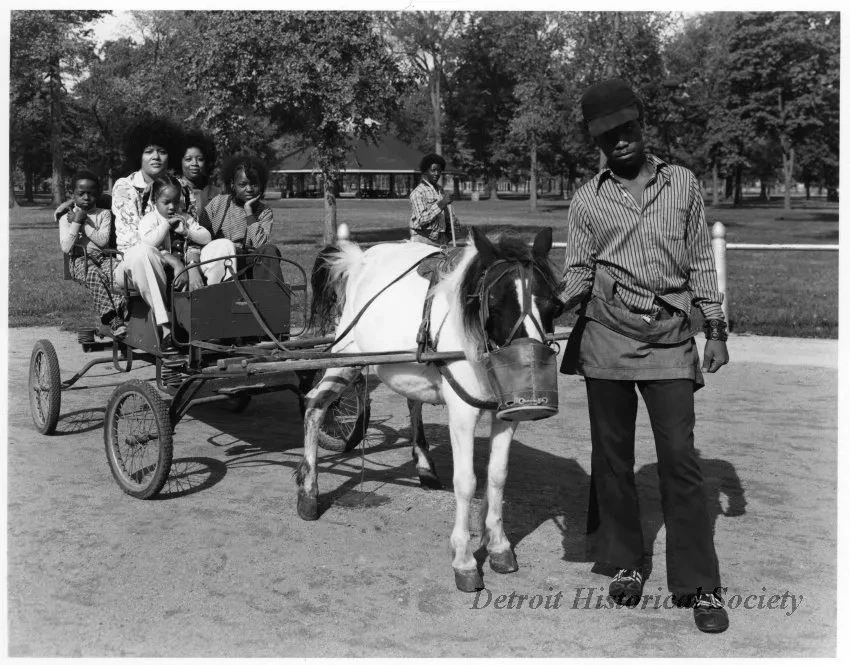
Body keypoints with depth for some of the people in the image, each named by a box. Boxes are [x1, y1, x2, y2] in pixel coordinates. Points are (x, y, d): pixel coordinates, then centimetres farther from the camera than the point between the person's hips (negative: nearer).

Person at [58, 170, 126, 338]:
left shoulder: (104, 214, 14)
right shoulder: (66, 218, 11)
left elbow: (103, 240, -3)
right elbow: (66, 248, -4)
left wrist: (84, 223, -3)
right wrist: (77, 222, -5)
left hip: (101, 256, 2)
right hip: (80, 260, -2)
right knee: (94, 275, -36)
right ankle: (113, 319, -49)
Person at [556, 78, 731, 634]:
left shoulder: (683, 184, 9)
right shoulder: (588, 200, 7)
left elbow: (701, 262, 11)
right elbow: (578, 272, 4)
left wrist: (715, 329, 6)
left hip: (670, 343, -1)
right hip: (606, 341, 1)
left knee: (680, 458, -4)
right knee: (612, 457, 8)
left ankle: (700, 584, 4)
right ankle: (626, 563, 23)